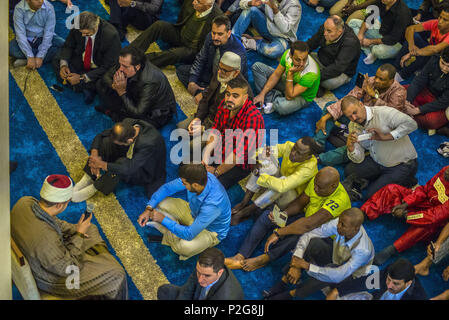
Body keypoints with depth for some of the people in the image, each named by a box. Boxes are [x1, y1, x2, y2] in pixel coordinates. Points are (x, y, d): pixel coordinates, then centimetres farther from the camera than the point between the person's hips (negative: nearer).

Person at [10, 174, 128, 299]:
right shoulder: (47, 239, -43)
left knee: (91, 230, 23)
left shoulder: (25, 201, -21)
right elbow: (67, 269, -26)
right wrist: (79, 235, -21)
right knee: (116, 274, 2)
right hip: (52, 278, -8)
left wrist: (73, 229, 0)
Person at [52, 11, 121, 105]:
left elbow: (107, 68, -29)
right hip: (80, 60, 6)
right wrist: (63, 65, -22)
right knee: (57, 61, -7)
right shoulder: (77, 25, -19)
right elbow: (68, 46, -2)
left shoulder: (111, 35, -33)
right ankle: (86, 87, -14)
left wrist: (82, 78, -31)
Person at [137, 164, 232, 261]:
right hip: (194, 213, 6)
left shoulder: (212, 205, -43)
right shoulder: (198, 177, -25)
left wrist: (163, 219, -28)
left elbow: (189, 234, -35)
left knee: (185, 247, -36)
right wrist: (149, 209, -19)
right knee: (160, 203, -9)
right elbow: (167, 188, -10)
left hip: (211, 231, -6)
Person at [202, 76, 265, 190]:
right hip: (221, 151, 7)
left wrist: (216, 172, -22)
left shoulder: (253, 118, -30)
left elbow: (239, 154, -29)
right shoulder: (225, 104, -7)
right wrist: (205, 159, -12)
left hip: (240, 164, -7)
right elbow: (215, 131, -1)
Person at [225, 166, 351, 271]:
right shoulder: (317, 181, -13)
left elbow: (309, 225, -41)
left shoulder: (339, 200, -35)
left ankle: (265, 258, -20)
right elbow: (299, 202, 0)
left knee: (299, 234, -41)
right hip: (308, 218, 7)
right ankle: (240, 258, -17)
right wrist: (283, 213, -21)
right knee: (267, 216, -10)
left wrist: (278, 233, -37)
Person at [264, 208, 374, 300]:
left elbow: (338, 276, -40)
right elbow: (307, 236, -24)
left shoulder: (363, 250, -38)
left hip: (350, 274, -4)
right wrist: (295, 266, -34)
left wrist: (306, 265, -40)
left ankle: (291, 294, -11)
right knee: (314, 242, -29)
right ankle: (283, 282, -19)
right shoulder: (338, 224, -27)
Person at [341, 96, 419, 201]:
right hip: (378, 163, 7)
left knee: (372, 195, -15)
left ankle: (406, 182, 6)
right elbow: (358, 159, -2)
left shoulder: (383, 112, -20)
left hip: (403, 164, -7)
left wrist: (386, 137, -31)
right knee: (349, 170, -12)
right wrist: (350, 146, -24)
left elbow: (411, 124, -30)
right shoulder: (353, 126, -1)